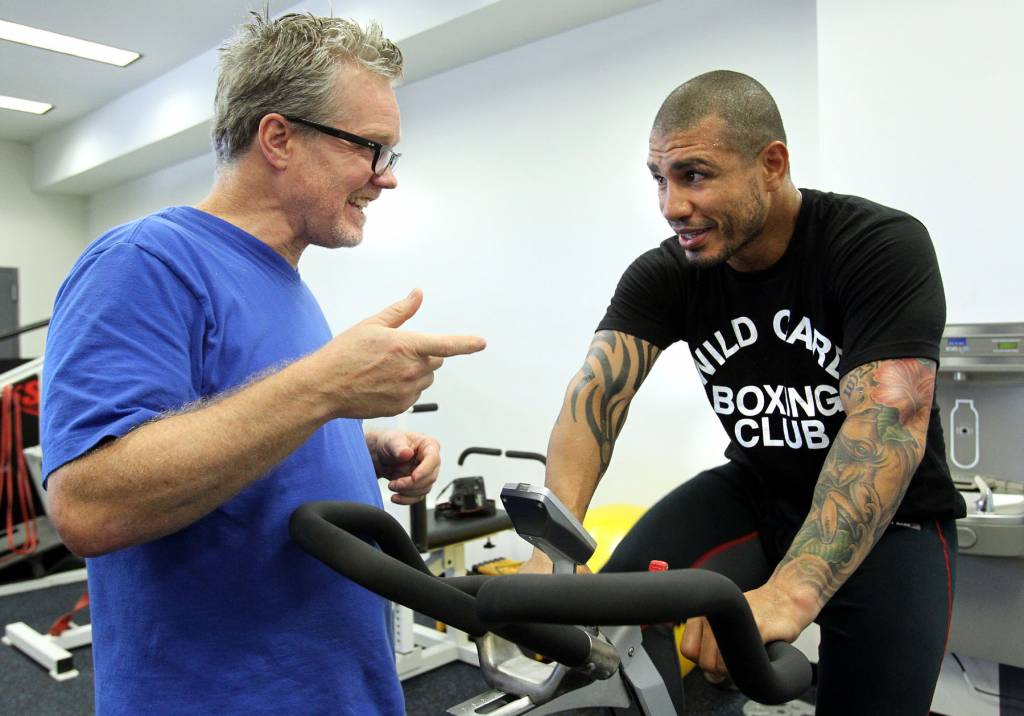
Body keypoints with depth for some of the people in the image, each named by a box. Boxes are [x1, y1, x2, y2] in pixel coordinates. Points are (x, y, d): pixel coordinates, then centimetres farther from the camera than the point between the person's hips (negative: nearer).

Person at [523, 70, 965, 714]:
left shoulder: (884, 246, -21)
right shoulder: (664, 276, -10)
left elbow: (888, 421, -34)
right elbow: (596, 396, -22)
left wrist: (789, 595, -47)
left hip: (891, 516, -2)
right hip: (755, 493, 3)